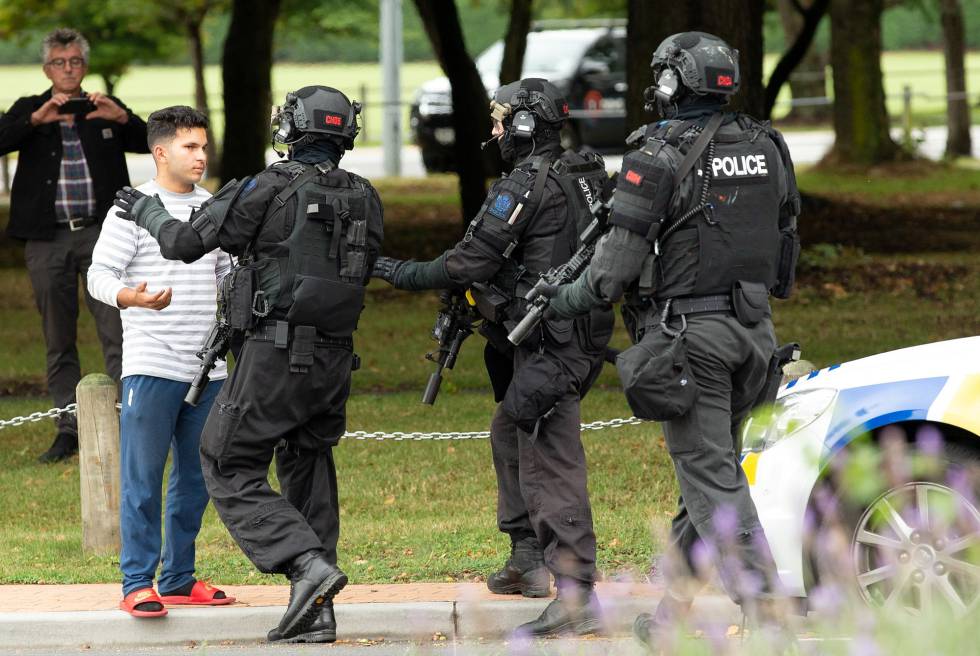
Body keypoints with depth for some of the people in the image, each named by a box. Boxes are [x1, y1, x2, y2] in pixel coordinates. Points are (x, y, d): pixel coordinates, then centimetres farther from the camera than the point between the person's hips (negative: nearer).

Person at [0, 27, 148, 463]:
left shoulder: (105, 110, 11)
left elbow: (147, 142, 1)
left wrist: (121, 118, -17)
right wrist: (37, 120, -21)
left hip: (100, 232, -1)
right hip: (47, 239, 1)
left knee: (116, 332, -10)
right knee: (58, 341, 6)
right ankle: (69, 429, 12)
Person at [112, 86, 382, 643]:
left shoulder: (270, 190, -10)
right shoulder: (365, 199, 7)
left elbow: (185, 242, -6)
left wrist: (146, 211, 15)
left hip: (277, 356, -6)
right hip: (335, 359, 6)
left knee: (232, 471, 2)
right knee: (309, 477, 14)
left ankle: (309, 564, -16)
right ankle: (317, 614, 10)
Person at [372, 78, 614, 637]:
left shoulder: (525, 187, -15)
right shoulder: (584, 177, 13)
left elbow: (472, 262, -15)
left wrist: (404, 274, 0)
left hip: (549, 348, -10)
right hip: (582, 334, 10)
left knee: (550, 464, -11)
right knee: (509, 433, 26)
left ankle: (577, 595, -16)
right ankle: (528, 559, 31)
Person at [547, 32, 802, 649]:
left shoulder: (660, 155, -12)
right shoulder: (767, 147, 7)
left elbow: (620, 258, -11)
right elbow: (786, 245, 16)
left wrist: (567, 299, 5)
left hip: (689, 330, -6)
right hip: (753, 330, 6)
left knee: (710, 472, -5)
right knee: (710, 464, 15)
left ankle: (763, 604, -14)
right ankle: (673, 606, 22)